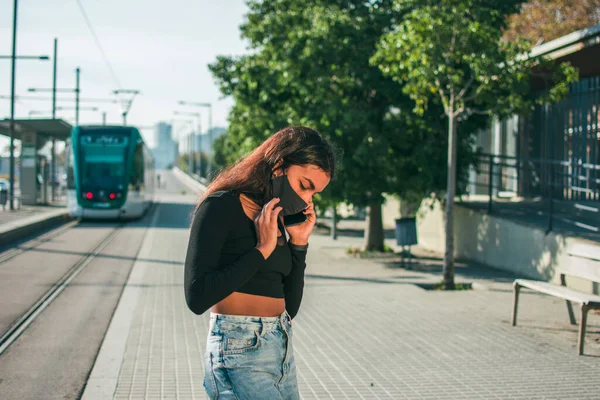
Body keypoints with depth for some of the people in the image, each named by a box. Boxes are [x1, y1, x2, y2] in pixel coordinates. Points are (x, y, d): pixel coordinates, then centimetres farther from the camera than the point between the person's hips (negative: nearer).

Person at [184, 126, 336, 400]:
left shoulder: (279, 221, 12)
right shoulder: (221, 207, -9)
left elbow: (289, 308, 13)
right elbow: (197, 297, -18)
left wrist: (298, 243, 4)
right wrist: (261, 250, -14)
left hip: (282, 351, 8)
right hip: (240, 353, -8)